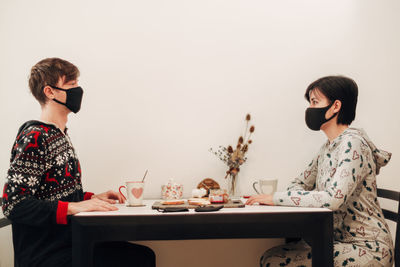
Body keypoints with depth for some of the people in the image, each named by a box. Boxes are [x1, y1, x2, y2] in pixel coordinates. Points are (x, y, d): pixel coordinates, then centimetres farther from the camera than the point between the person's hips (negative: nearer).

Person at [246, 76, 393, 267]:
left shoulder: (352, 144, -16)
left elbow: (333, 198, -27)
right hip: (339, 240, 8)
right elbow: (300, 183, 21)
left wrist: (276, 198, -21)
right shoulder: (328, 147, 13)